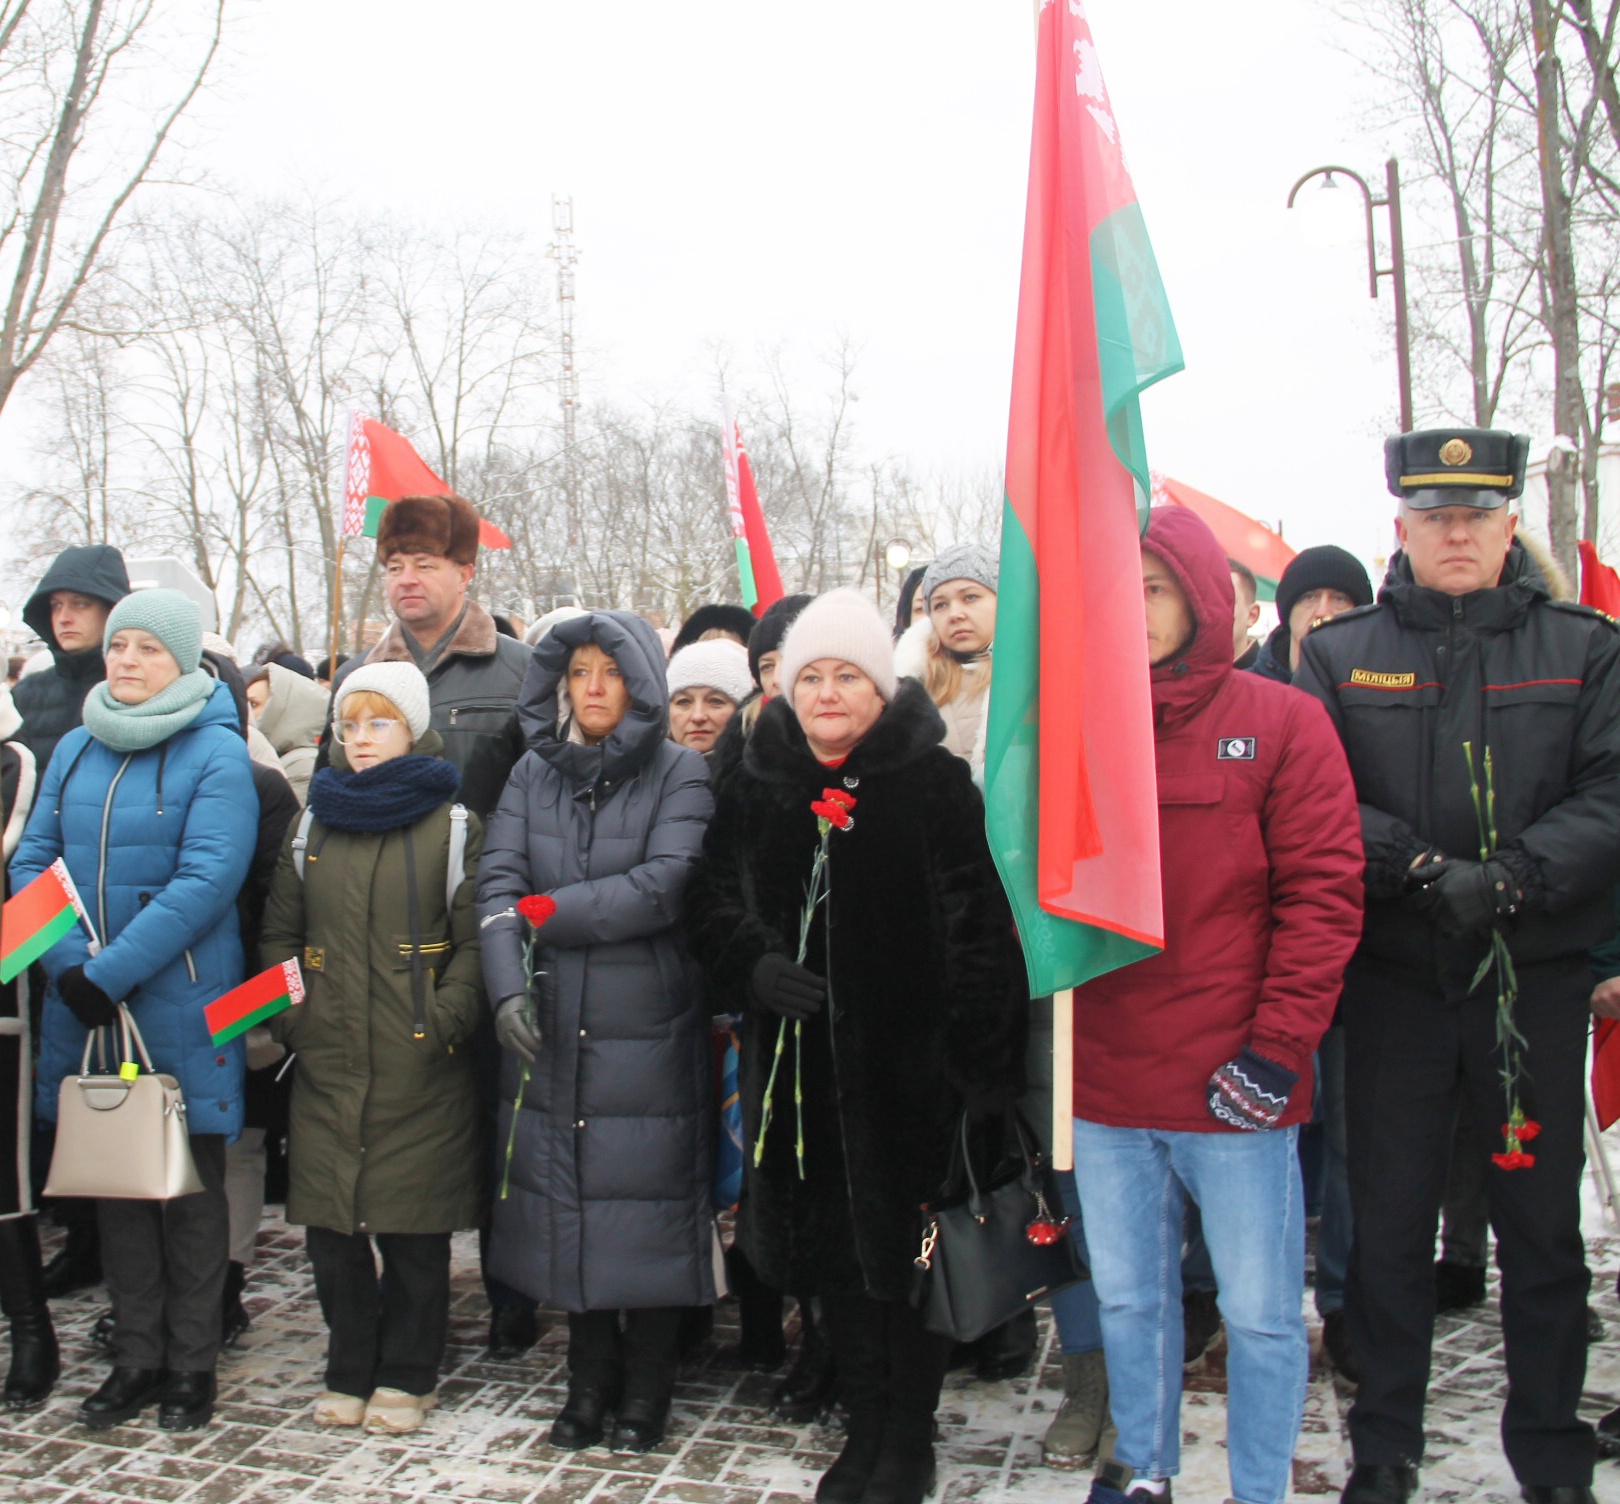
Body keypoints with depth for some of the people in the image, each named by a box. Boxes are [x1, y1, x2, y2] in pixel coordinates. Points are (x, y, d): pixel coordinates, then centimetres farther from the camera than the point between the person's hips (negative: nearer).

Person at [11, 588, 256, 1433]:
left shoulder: (216, 754, -9)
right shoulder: (75, 750, 9)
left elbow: (207, 881, -18)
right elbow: (31, 862, 6)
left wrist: (111, 972, -20)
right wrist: (67, 963, -10)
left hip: (180, 1009, -5)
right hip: (86, 1010, 5)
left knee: (190, 1187, 6)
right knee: (112, 1179, 13)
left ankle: (191, 1365, 20)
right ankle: (136, 1357, 26)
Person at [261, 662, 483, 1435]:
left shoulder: (450, 824, 1)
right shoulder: (313, 825, 13)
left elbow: (476, 938, -2)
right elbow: (279, 932, 17)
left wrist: (446, 1019, -13)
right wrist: (288, 1013, 4)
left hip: (418, 1067, -3)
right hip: (326, 1061, 4)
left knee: (413, 1226, 4)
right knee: (330, 1224, 8)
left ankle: (406, 1375, 20)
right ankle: (349, 1371, 25)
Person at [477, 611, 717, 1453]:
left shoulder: (680, 774, -3)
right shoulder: (532, 773, 9)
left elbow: (665, 887, -15)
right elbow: (498, 881, -2)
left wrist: (546, 912, -11)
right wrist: (508, 986, -18)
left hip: (648, 1030, -3)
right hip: (549, 1028, 4)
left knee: (645, 1201, 2)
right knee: (568, 1203, 10)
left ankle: (645, 1392, 21)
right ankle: (588, 1383, 27)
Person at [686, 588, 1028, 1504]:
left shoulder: (936, 783, -6)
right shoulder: (758, 787, 8)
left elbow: (978, 926, -10)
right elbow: (714, 900, 11)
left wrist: (981, 1058, -16)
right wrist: (754, 964, -10)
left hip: (908, 1060, -4)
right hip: (800, 1062, 4)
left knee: (906, 1249, 5)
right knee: (834, 1252, 13)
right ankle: (866, 1423, 30)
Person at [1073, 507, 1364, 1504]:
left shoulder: (1281, 723, -4)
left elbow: (1323, 892, -7)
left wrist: (1277, 1045, -13)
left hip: (1232, 1084, -3)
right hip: (1104, 1081, 4)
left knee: (1260, 1310, 8)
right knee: (1129, 1296, 18)